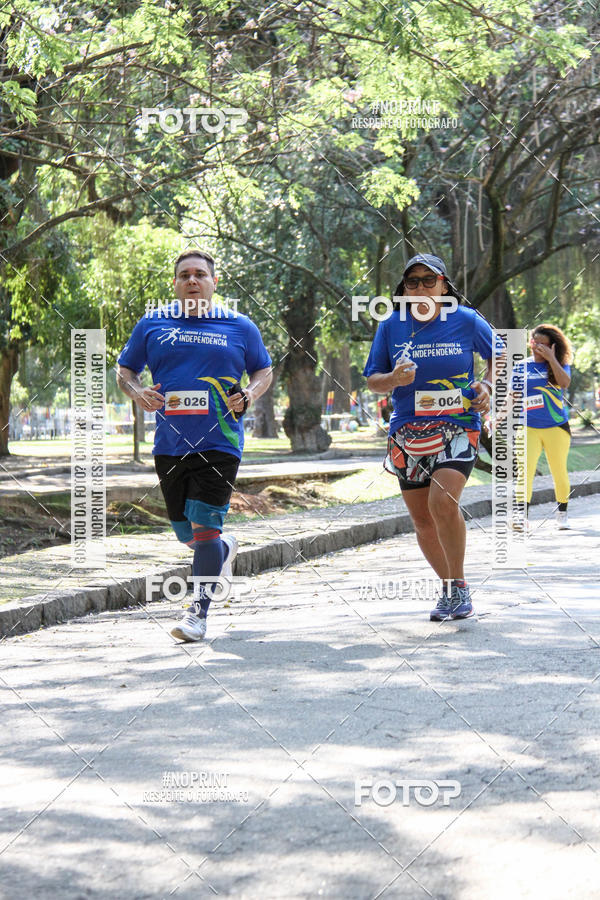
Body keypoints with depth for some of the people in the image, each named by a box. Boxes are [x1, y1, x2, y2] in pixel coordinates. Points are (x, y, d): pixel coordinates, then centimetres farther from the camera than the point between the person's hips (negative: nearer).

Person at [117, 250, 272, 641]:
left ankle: (199, 612, -5)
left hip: (219, 444, -3)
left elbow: (264, 371, 16)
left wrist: (249, 395, -4)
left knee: (204, 527, -13)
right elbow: (124, 370, 16)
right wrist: (137, 391, -6)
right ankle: (225, 549, 45)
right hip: (170, 445, 3)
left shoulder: (240, 327, 5)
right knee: (185, 532, 12)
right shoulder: (152, 325, 7)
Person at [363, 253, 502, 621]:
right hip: (408, 433, 3)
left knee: (443, 504, -24)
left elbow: (498, 353, 16)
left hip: (457, 427, -3)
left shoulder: (466, 320, -1)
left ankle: (459, 586, -6)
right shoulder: (391, 327, 4)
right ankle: (449, 589, 26)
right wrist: (394, 379, -13)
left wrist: (487, 385, -1)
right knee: (423, 522, 6)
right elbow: (372, 379, 8)